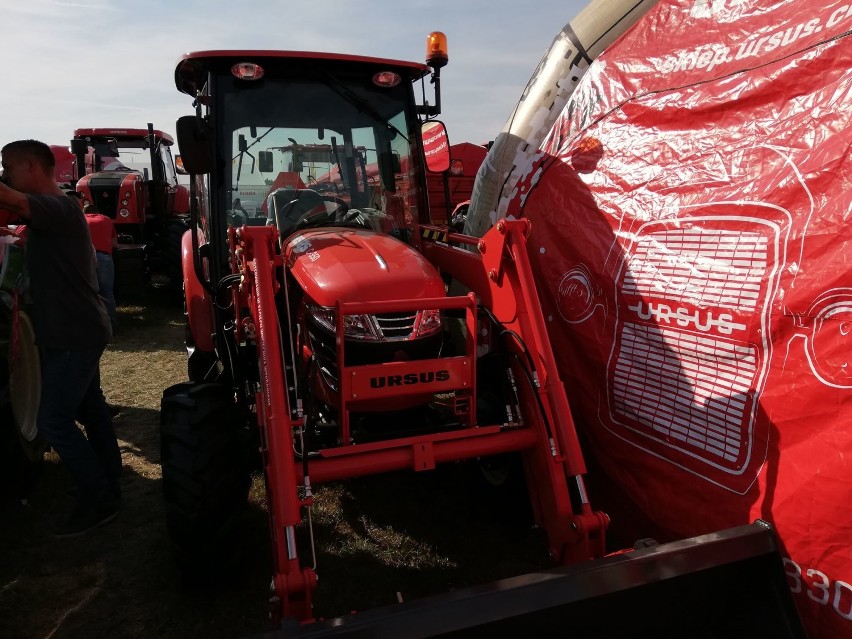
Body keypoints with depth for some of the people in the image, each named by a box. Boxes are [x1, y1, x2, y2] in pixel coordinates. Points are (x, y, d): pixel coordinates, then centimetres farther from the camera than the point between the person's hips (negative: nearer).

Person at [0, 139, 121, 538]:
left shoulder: (60, 207, -19)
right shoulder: (50, 212, 14)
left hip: (75, 335, -10)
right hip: (73, 332, 10)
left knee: (54, 421, -6)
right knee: (89, 410, 16)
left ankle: (98, 501, 4)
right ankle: (108, 486, 28)